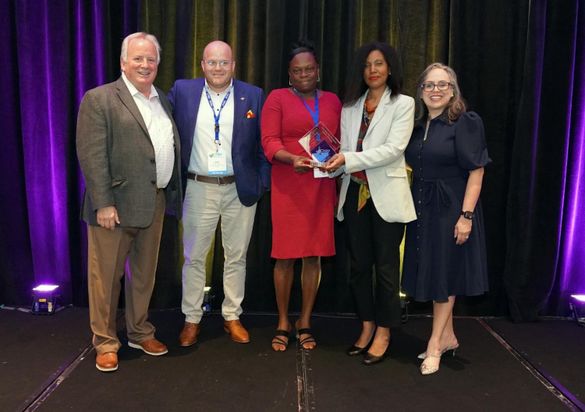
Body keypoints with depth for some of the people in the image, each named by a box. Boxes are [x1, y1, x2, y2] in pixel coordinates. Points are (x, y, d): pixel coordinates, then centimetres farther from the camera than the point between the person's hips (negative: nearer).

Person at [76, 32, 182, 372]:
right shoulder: (99, 99, -5)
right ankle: (106, 343, 22)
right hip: (115, 204, -6)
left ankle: (140, 333, 33)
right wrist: (103, 203, -17)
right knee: (107, 275, 5)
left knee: (145, 273, 17)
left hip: (155, 203, 6)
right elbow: (92, 155, -12)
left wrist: (174, 196, 8)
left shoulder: (164, 101, 14)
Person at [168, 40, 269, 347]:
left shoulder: (253, 95, 0)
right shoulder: (182, 91, 2)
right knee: (194, 256, 9)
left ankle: (232, 317, 26)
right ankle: (191, 319, 24)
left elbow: (264, 143, 2)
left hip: (240, 189, 0)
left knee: (236, 257, 10)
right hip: (198, 188, 0)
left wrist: (263, 182, -4)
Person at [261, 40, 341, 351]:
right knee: (285, 255, 0)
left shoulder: (332, 101, 15)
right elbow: (269, 142, -5)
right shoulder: (277, 98, 4)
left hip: (322, 186, 3)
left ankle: (305, 322, 19)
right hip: (287, 187, -3)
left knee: (314, 254, 5)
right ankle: (283, 323, 16)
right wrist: (293, 159, -23)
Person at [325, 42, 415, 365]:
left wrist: (348, 159, -20)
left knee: (385, 266, 4)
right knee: (359, 265, 10)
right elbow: (344, 149, 9)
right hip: (355, 193, 4)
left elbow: (394, 149, -13)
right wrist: (333, 162, -14)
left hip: (386, 195, -4)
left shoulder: (403, 104, -1)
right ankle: (366, 327, 25)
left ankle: (383, 333, 18)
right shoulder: (351, 105, 13)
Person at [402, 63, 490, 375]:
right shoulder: (417, 126, 8)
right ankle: (448, 337, 27)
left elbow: (476, 171, -14)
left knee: (444, 274, 3)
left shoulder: (466, 123, -10)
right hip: (422, 208, 6)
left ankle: (435, 344, 14)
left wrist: (467, 215, -19)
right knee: (432, 273, 12)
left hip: (450, 208, -6)